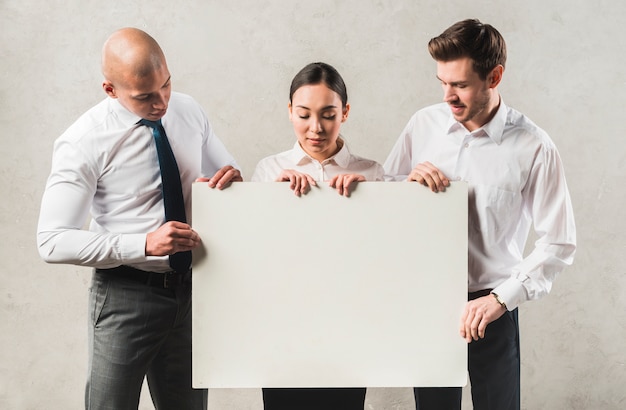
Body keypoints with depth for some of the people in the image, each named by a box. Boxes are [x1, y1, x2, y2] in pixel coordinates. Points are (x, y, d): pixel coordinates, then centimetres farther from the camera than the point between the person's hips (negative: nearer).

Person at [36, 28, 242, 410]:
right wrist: (145, 244, -29)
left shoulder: (190, 112, 0)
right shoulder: (84, 142, -16)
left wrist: (231, 179, -11)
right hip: (127, 295, -5)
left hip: (191, 289, 5)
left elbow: (228, 172, 15)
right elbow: (53, 241, -19)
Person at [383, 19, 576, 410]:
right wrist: (409, 181, -13)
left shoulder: (534, 148, -13)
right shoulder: (424, 124, -1)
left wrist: (500, 299, -17)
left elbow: (559, 244, -10)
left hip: (491, 306, -3)